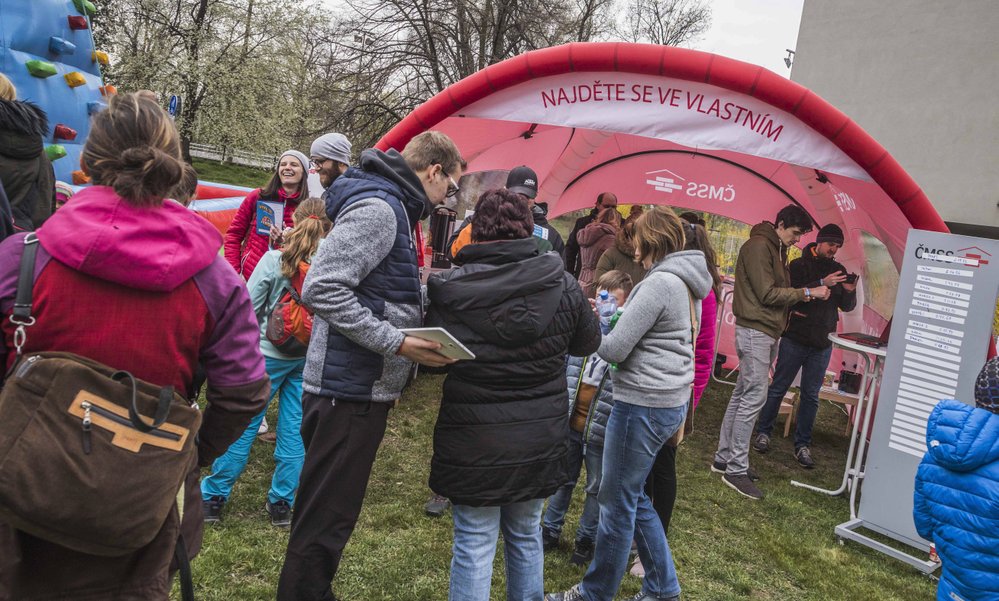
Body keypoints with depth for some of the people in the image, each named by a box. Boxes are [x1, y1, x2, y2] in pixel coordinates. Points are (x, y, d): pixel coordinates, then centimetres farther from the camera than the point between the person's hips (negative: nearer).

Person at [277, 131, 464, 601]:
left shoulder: (390, 208, 15)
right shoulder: (377, 208, -16)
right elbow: (322, 289, -25)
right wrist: (396, 343, -24)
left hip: (360, 388, 10)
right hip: (350, 390, -10)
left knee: (327, 514, 21)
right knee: (325, 521, 1)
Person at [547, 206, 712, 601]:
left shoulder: (658, 284, -18)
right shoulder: (688, 283, 11)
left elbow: (613, 350, -17)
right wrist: (614, 319, 8)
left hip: (643, 404, -10)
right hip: (672, 402, 10)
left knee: (618, 502, 5)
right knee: (634, 496, 20)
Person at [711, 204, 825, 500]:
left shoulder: (776, 250, 19)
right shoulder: (759, 246, -12)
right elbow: (767, 294, -17)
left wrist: (800, 297, 4)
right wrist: (806, 293, -11)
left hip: (766, 331, 10)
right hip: (755, 330, -10)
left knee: (742, 395, 12)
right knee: (754, 397, -9)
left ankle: (724, 458, 19)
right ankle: (736, 470, -4)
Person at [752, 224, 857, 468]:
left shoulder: (839, 271, 9)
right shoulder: (799, 265, -4)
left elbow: (847, 307, 12)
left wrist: (850, 292, -9)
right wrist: (821, 284, -26)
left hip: (822, 344, 4)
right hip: (795, 338, -4)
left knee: (811, 395, 7)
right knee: (778, 388, 5)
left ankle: (802, 445, 15)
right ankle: (763, 432, 20)